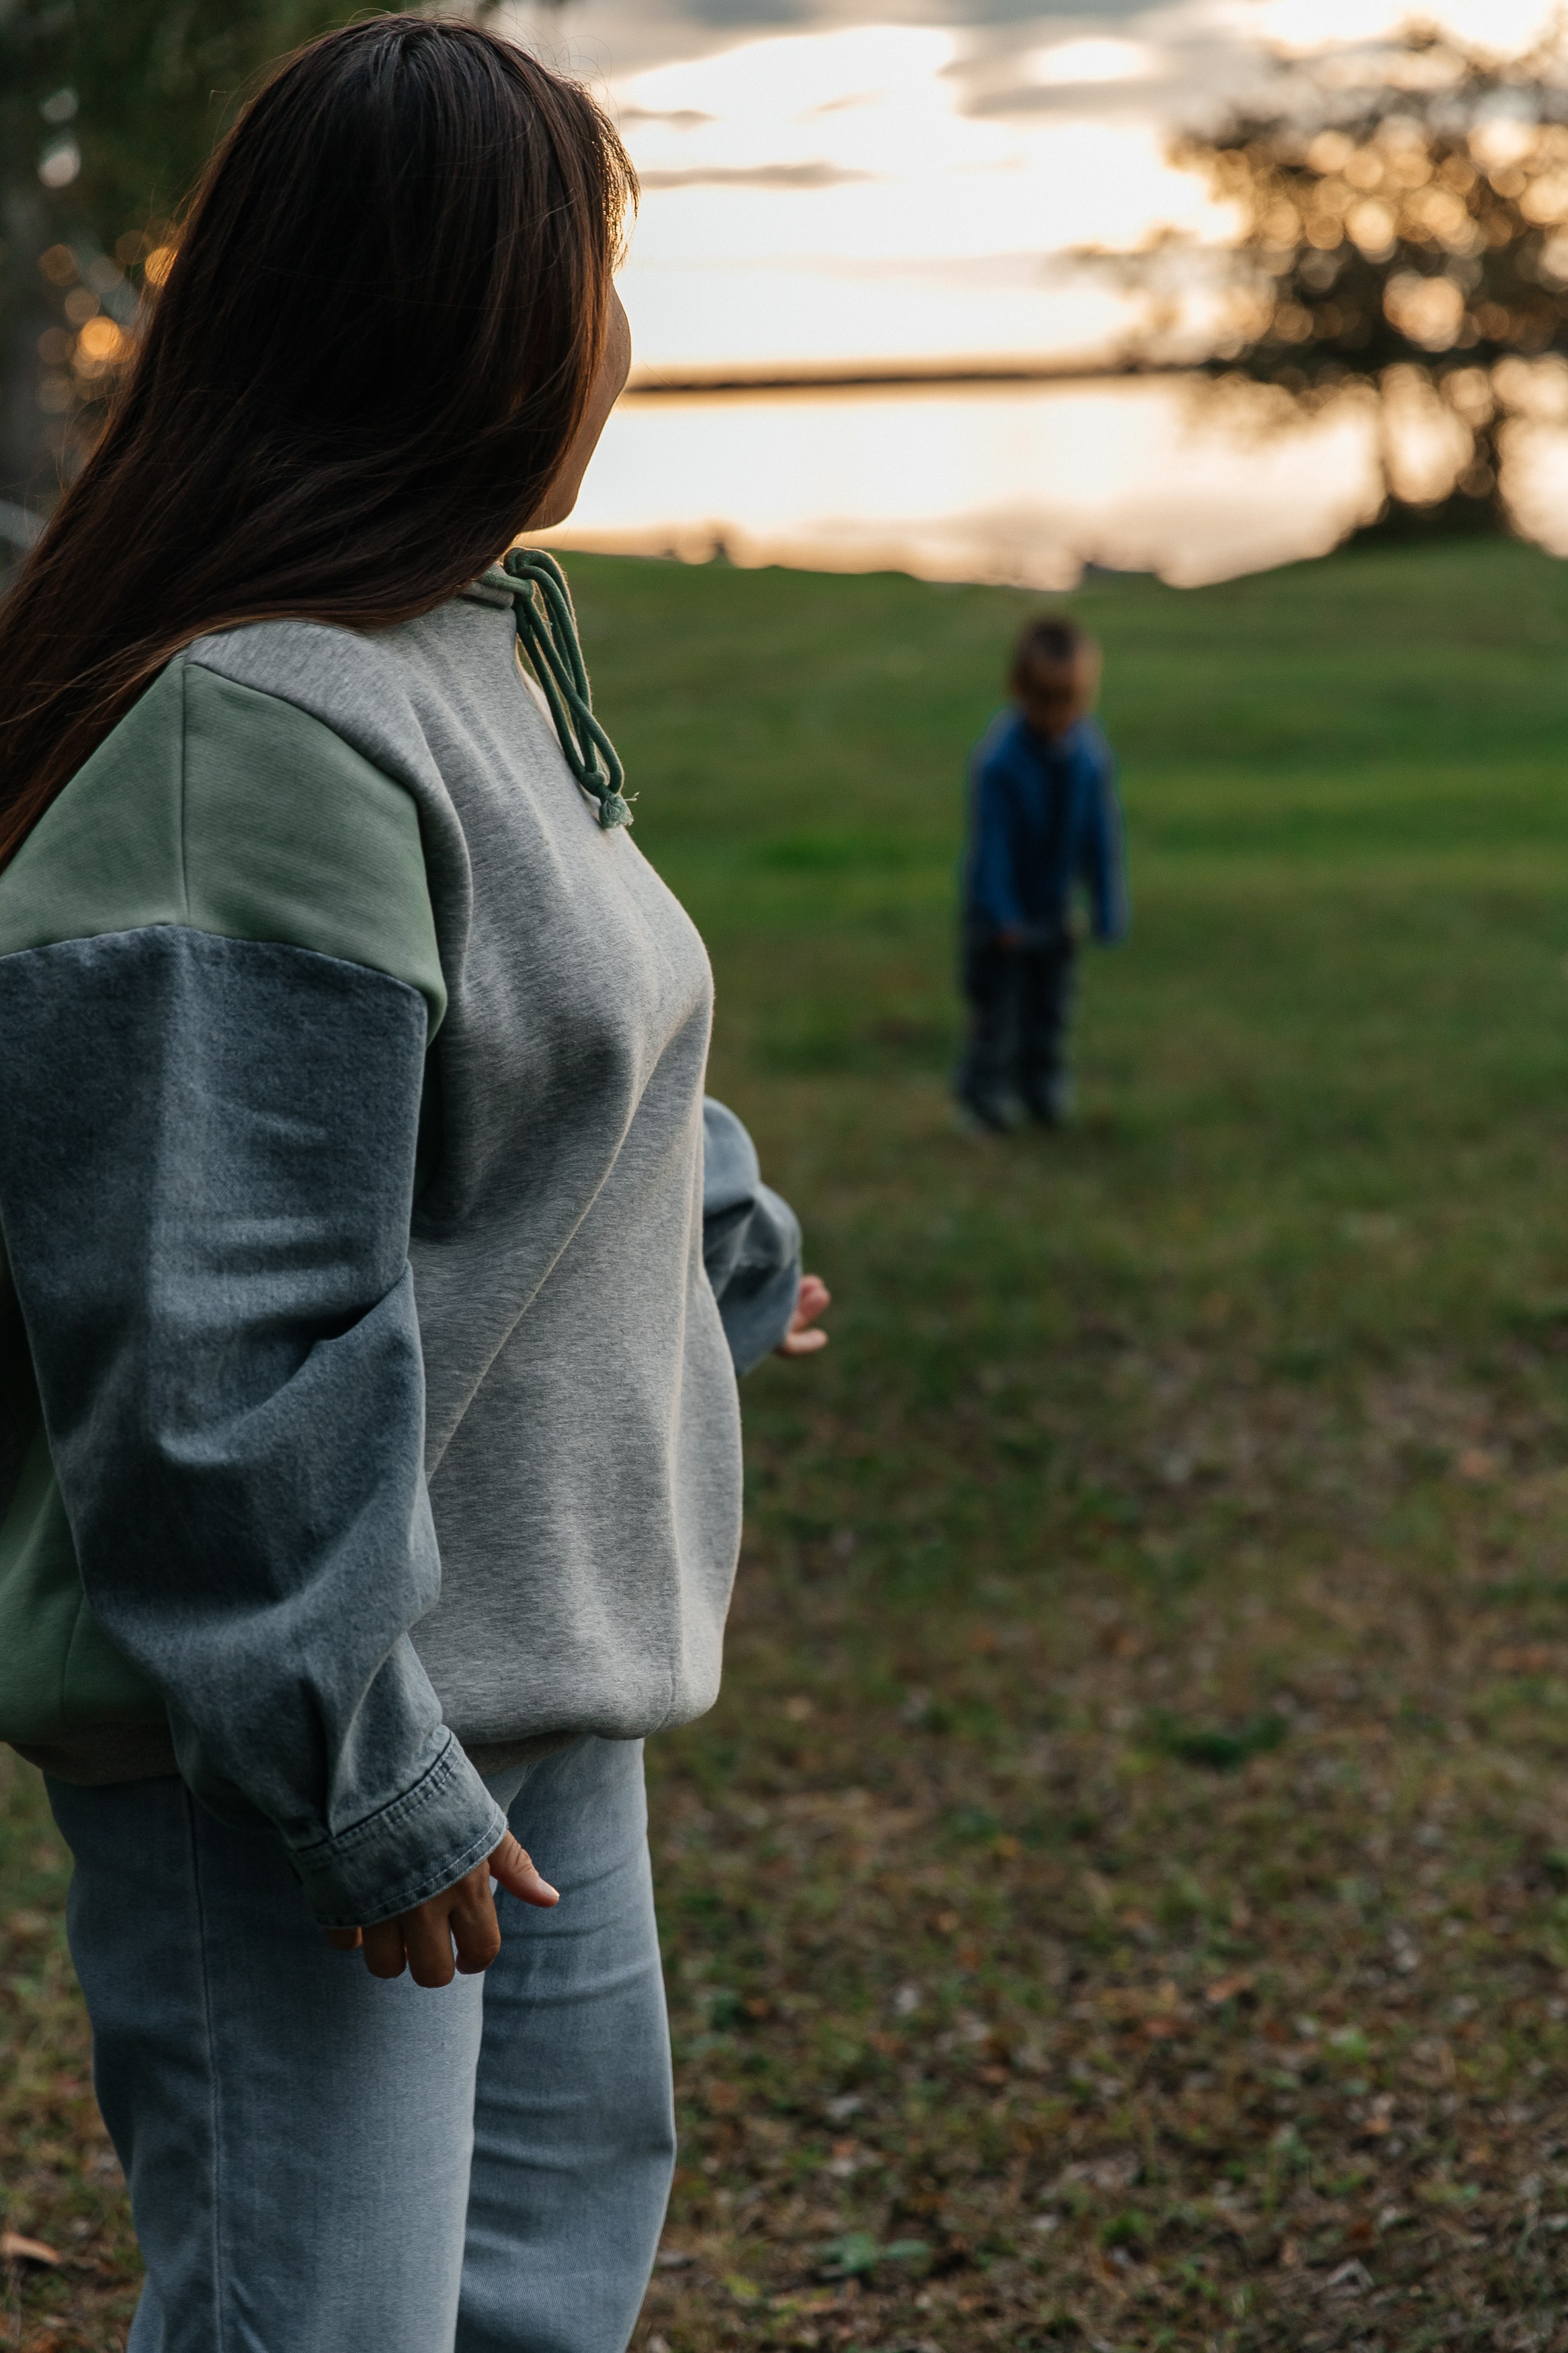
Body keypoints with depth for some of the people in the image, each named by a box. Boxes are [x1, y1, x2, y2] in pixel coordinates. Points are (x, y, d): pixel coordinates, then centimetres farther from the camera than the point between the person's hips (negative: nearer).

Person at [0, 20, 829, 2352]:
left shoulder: (487, 656, 9)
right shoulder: (259, 744, -25)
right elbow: (212, 1327, -27)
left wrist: (721, 1233, 43)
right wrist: (350, 1760, -23)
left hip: (531, 1660, 10)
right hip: (289, 1727, -10)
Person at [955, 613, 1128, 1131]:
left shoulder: (1091, 753, -13)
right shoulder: (998, 758, -25)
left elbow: (1102, 832, -4)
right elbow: (991, 837, -21)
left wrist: (1108, 908, -1)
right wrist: (1003, 914, -22)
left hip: (1054, 899, 4)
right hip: (1000, 907, -4)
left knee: (1051, 998, 14)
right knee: (997, 997, 1)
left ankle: (1044, 1089, 29)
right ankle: (986, 1092, 16)